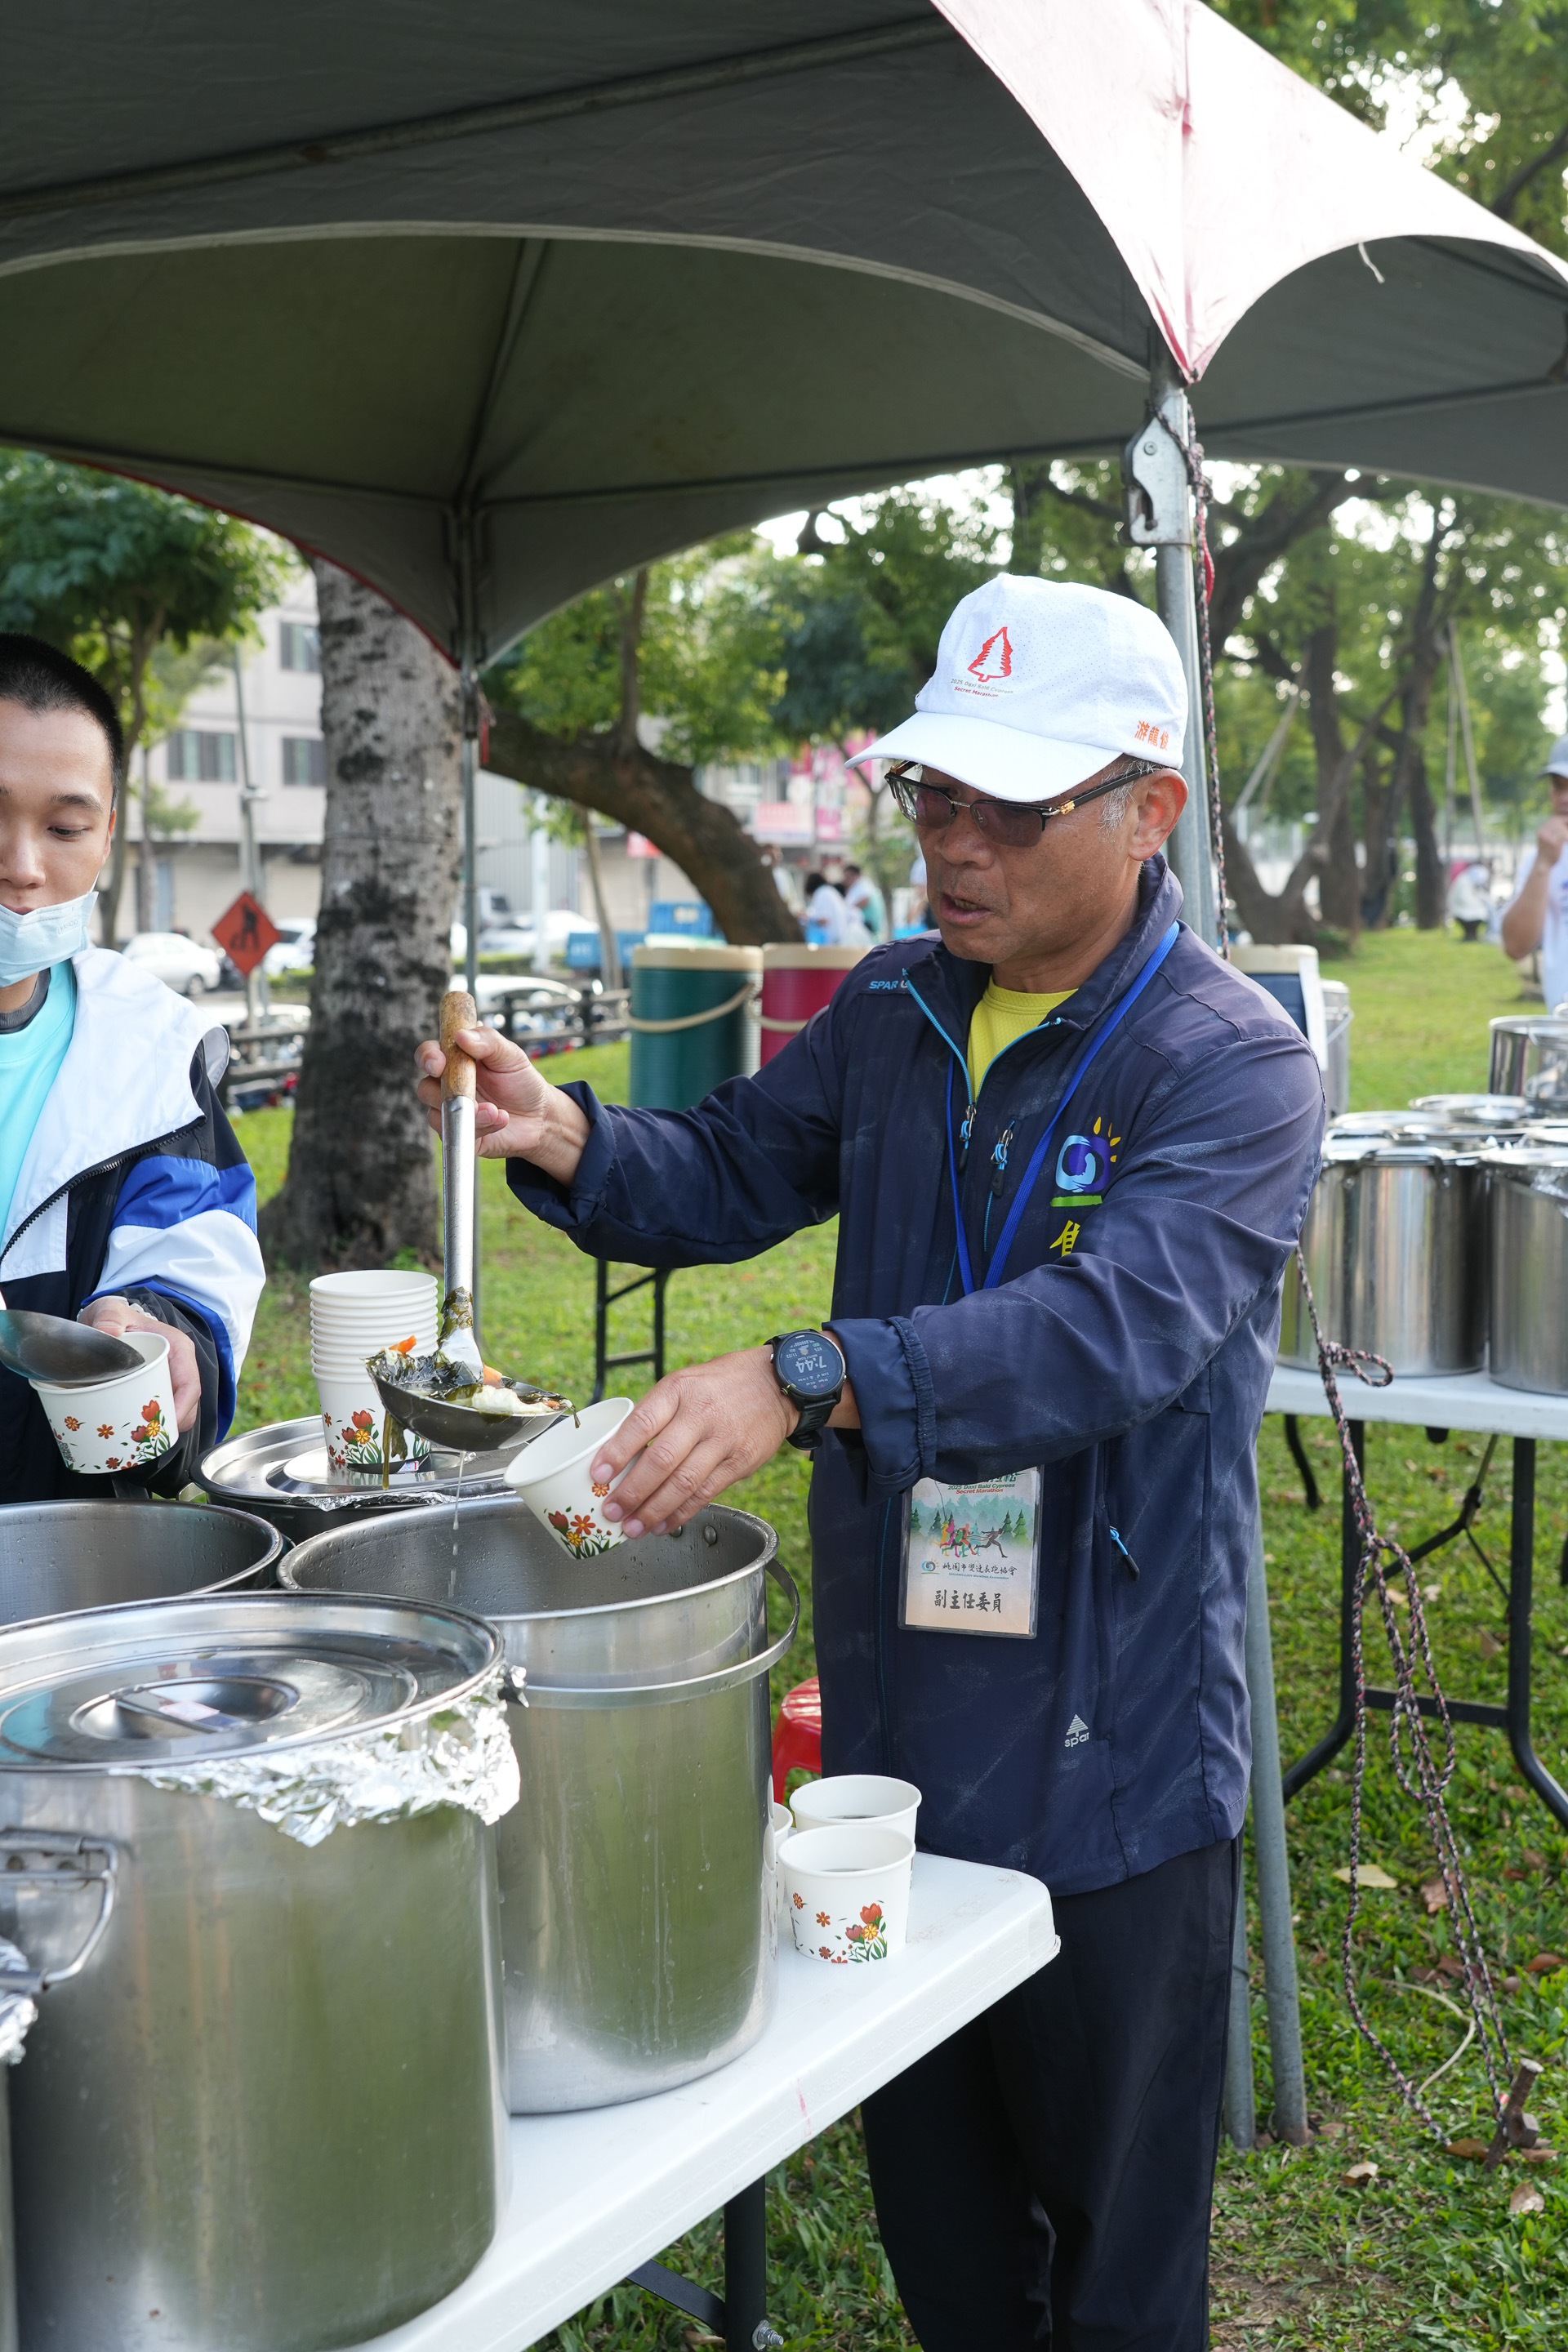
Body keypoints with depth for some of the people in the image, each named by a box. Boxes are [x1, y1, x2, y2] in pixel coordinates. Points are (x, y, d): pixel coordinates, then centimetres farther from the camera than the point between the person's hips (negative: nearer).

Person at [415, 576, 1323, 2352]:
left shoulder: (1232, 1065, -16)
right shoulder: (893, 1010, 5)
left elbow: (1122, 1319, -32)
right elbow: (730, 1173, 13)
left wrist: (807, 1379, -44)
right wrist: (563, 1137, -10)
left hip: (1110, 1755, -5)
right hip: (889, 1727, 6)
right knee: (925, 2188, 23)